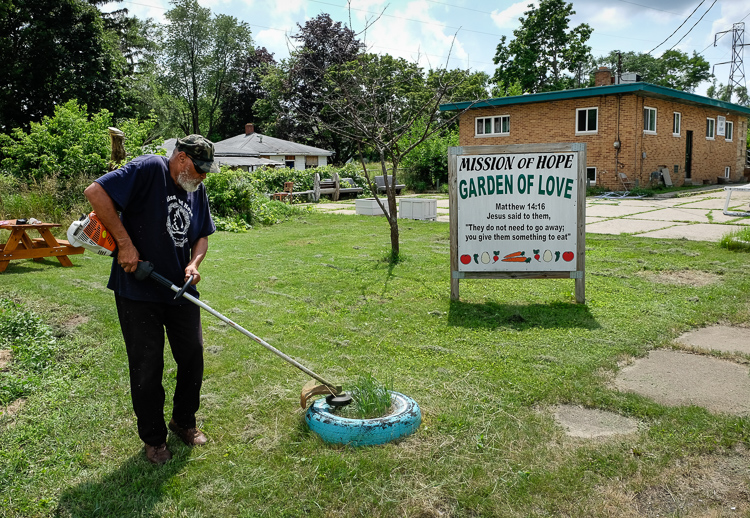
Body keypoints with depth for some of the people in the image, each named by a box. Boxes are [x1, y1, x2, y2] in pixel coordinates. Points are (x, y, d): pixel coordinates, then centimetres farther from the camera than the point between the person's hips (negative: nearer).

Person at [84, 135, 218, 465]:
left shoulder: (198, 190, 8)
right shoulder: (149, 169, -15)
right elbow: (96, 192, -23)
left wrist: (194, 263, -5)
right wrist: (126, 243, -23)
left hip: (180, 289, 6)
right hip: (138, 290, -6)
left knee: (192, 357, 11)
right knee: (147, 366, 5)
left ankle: (184, 422, 34)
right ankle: (153, 438, 23)